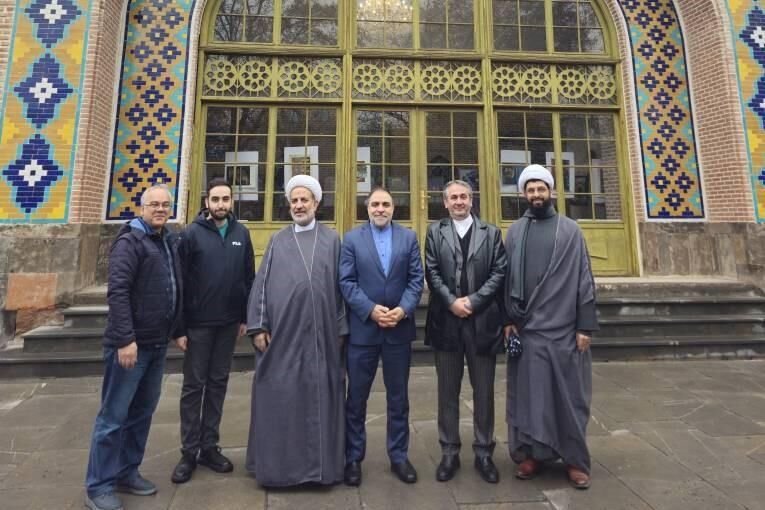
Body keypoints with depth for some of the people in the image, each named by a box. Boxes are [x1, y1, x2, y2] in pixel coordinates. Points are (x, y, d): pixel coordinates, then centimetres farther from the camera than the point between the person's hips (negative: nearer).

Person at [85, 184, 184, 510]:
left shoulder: (170, 243, 12)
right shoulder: (130, 242, -10)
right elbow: (117, 292, -19)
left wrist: (178, 330, 15)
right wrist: (125, 339, -23)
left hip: (158, 344, 7)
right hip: (131, 344, -7)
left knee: (142, 411, 16)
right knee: (114, 415, 4)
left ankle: (126, 472, 30)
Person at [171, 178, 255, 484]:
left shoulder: (241, 233, 3)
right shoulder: (192, 234, -5)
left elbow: (249, 277, 5)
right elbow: (180, 281, -6)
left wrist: (245, 317, 3)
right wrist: (180, 326, -7)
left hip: (229, 322, 3)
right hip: (198, 323, -2)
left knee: (218, 383, 12)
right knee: (194, 386, 7)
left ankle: (209, 446, 25)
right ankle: (189, 451, 20)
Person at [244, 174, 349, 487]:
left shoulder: (332, 240, 8)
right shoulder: (277, 241, 10)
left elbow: (341, 285, 6)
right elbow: (261, 284, 6)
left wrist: (341, 329, 1)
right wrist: (258, 326, -2)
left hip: (321, 333, 0)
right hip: (282, 332, 1)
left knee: (320, 396, 7)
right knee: (279, 397, 7)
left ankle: (320, 461, 24)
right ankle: (277, 462, 24)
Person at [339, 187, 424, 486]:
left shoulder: (409, 237, 6)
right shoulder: (352, 238, 2)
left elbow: (416, 279, 0)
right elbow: (346, 281, -5)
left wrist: (403, 309, -14)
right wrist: (371, 309, -16)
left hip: (399, 328, 2)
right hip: (362, 329, -1)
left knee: (398, 397, 13)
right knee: (356, 397, 10)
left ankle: (399, 456, 30)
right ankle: (353, 457, 28)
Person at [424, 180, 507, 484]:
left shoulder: (491, 232, 9)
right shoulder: (435, 232, 9)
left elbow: (499, 272, -1)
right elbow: (432, 273, 0)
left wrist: (473, 300, -11)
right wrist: (452, 302, -12)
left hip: (482, 320, 0)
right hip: (446, 320, 0)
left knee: (484, 390, 9)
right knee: (448, 390, 10)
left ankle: (483, 452, 25)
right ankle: (450, 452, 23)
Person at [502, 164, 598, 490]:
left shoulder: (570, 229, 3)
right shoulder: (515, 231, 7)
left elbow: (584, 279, 1)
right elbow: (507, 278, 6)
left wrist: (585, 326, -4)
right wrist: (508, 319, 0)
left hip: (563, 328, -1)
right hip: (526, 328, 1)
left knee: (568, 394, 8)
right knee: (530, 393, 9)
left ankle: (575, 459, 24)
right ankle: (533, 453, 24)